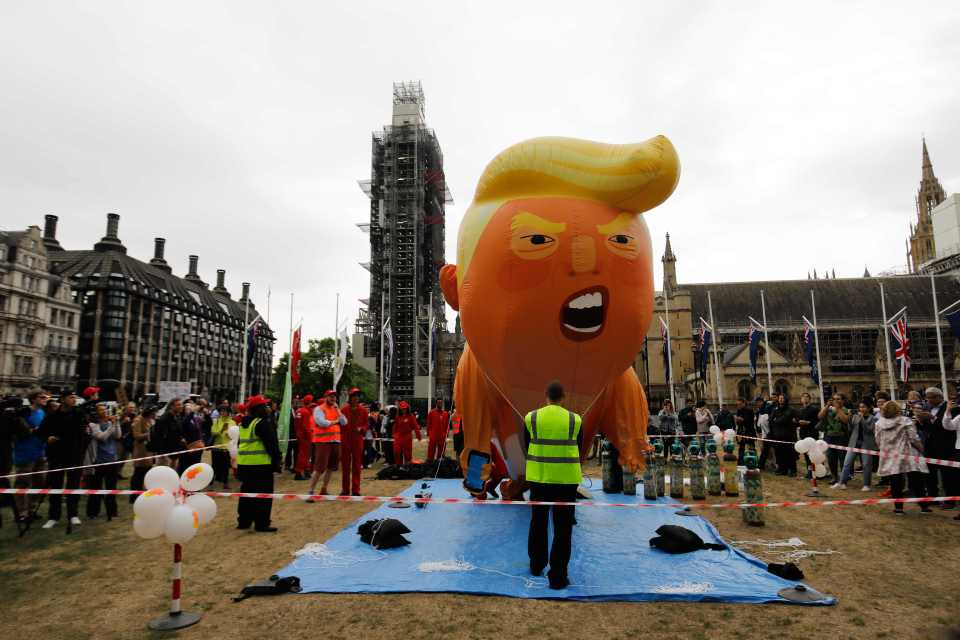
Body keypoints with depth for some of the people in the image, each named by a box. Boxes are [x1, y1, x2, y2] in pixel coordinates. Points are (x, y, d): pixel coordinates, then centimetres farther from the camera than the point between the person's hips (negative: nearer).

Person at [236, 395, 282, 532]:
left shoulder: (243, 424, 15)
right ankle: (261, 524, -1)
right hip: (261, 463, -9)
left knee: (247, 492, 18)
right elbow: (271, 444, -16)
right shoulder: (263, 423, -14)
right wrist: (278, 460, -10)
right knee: (263, 494, -2)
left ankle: (243, 521, 25)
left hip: (244, 463, 9)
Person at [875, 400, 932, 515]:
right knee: (917, 482, 9)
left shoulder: (879, 424, 2)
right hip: (907, 456, -2)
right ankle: (924, 506, 16)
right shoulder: (905, 421, -7)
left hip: (889, 458, 2)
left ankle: (898, 507, 8)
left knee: (895, 483, 6)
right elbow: (914, 438, -8)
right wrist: (921, 448, 10)